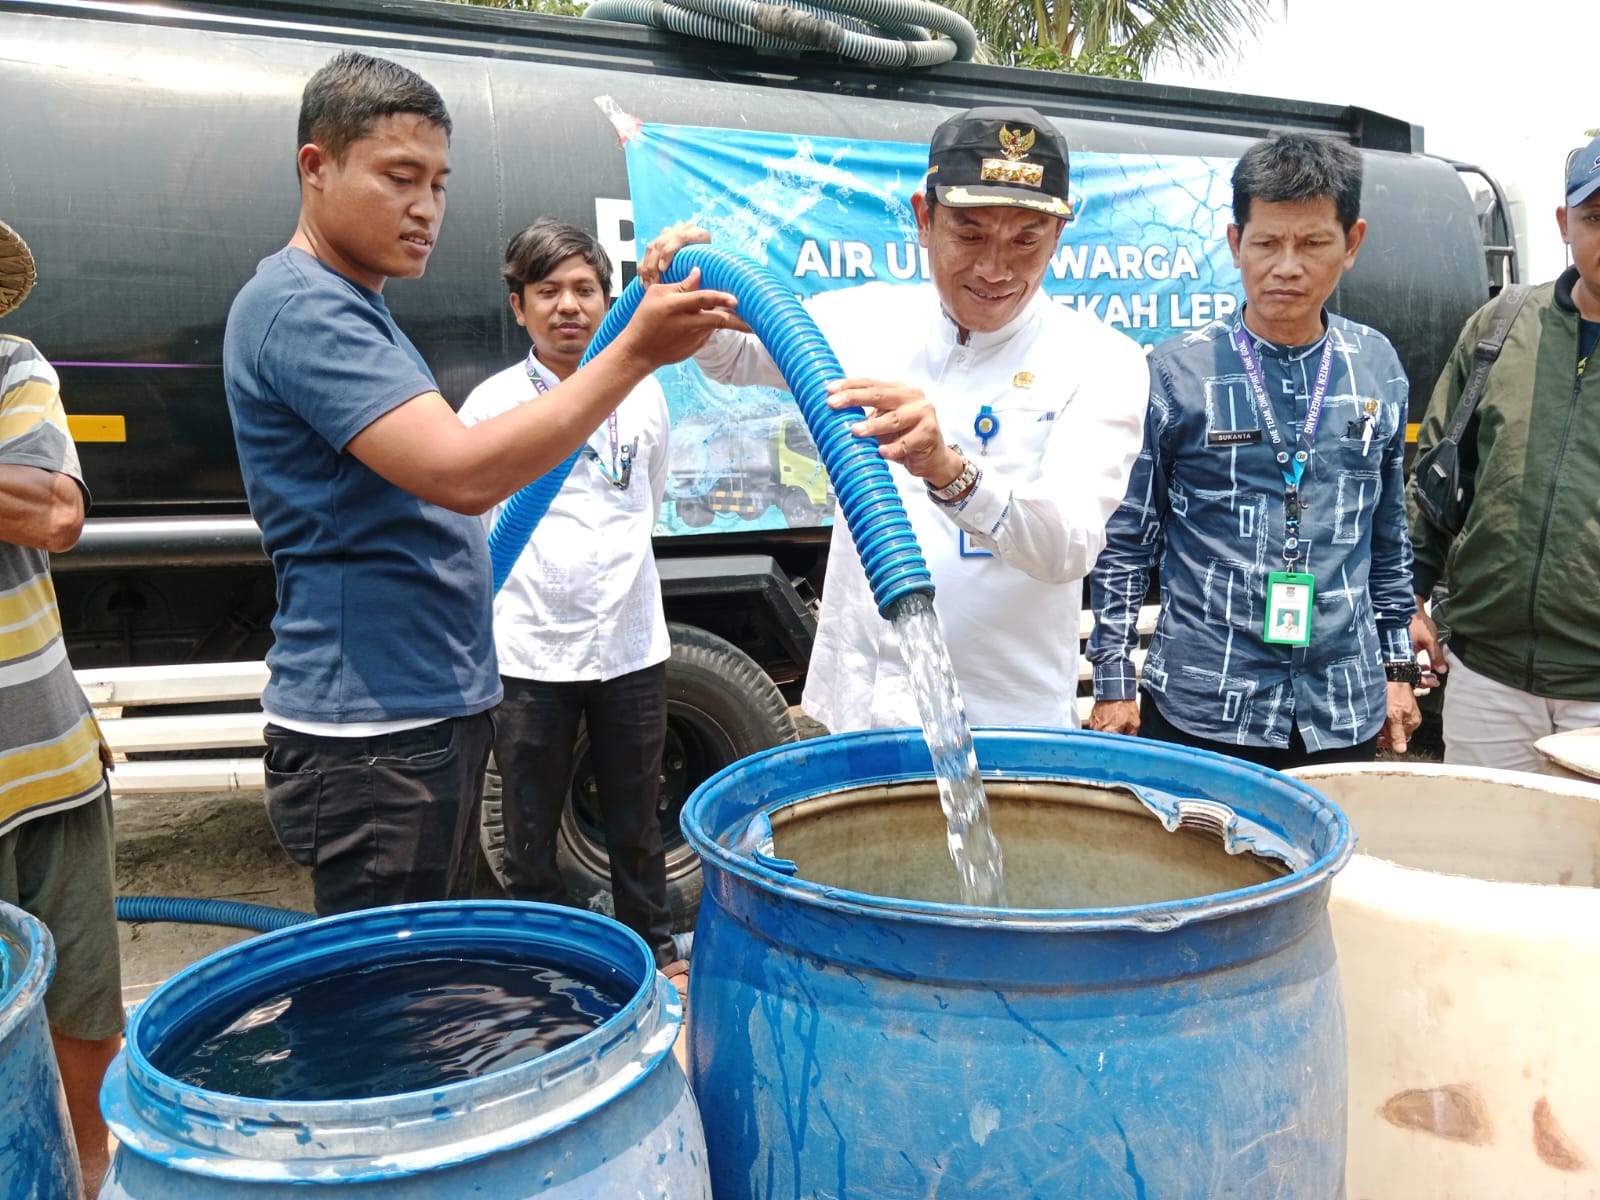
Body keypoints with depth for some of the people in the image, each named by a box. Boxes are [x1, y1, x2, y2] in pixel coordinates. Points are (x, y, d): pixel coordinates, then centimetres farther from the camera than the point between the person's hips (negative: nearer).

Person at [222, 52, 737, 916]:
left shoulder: (349, 307, 16)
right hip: (371, 737, -10)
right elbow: (461, 472, -28)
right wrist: (635, 352, -27)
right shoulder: (299, 308, -16)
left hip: (436, 714, 10)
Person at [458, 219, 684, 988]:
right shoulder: (492, 403, -5)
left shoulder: (644, 396, 3)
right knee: (531, 834, 11)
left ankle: (654, 950, 36)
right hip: (529, 655, -2)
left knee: (636, 823, 17)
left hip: (631, 645, 2)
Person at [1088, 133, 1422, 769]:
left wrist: (1397, 665, 14)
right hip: (1200, 712, -3)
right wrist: (1113, 680, -4)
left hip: (1346, 714, 4)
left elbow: (1389, 535, 15)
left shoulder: (1377, 367, 5)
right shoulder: (1176, 371, -7)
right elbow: (1123, 541, -2)